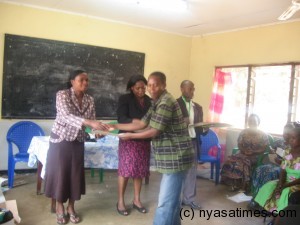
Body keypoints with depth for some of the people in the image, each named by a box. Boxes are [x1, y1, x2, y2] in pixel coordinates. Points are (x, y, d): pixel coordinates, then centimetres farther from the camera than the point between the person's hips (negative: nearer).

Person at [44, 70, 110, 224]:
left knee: (76, 173, 8)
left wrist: (97, 130, -22)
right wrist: (89, 123, -41)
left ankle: (71, 207, 25)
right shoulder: (62, 95, -15)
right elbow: (66, 116, -30)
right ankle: (60, 207, 23)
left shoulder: (90, 100, 0)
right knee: (60, 172, 4)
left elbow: (92, 121, 0)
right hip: (60, 139, -4)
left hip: (78, 141, 4)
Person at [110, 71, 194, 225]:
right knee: (172, 197, 22)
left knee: (165, 201, -5)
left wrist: (130, 136, -5)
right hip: (172, 157, 10)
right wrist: (115, 126, 10)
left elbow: (153, 132, -18)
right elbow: (141, 124, 14)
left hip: (176, 157, -10)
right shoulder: (157, 103, 15)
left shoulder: (166, 103, -18)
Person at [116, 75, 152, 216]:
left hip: (144, 140, 4)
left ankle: (136, 200, 24)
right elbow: (121, 118, -14)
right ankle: (120, 201, 15)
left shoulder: (149, 101, 8)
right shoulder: (124, 99, -4)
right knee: (126, 170, -1)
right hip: (128, 139, -4)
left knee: (140, 170, 10)